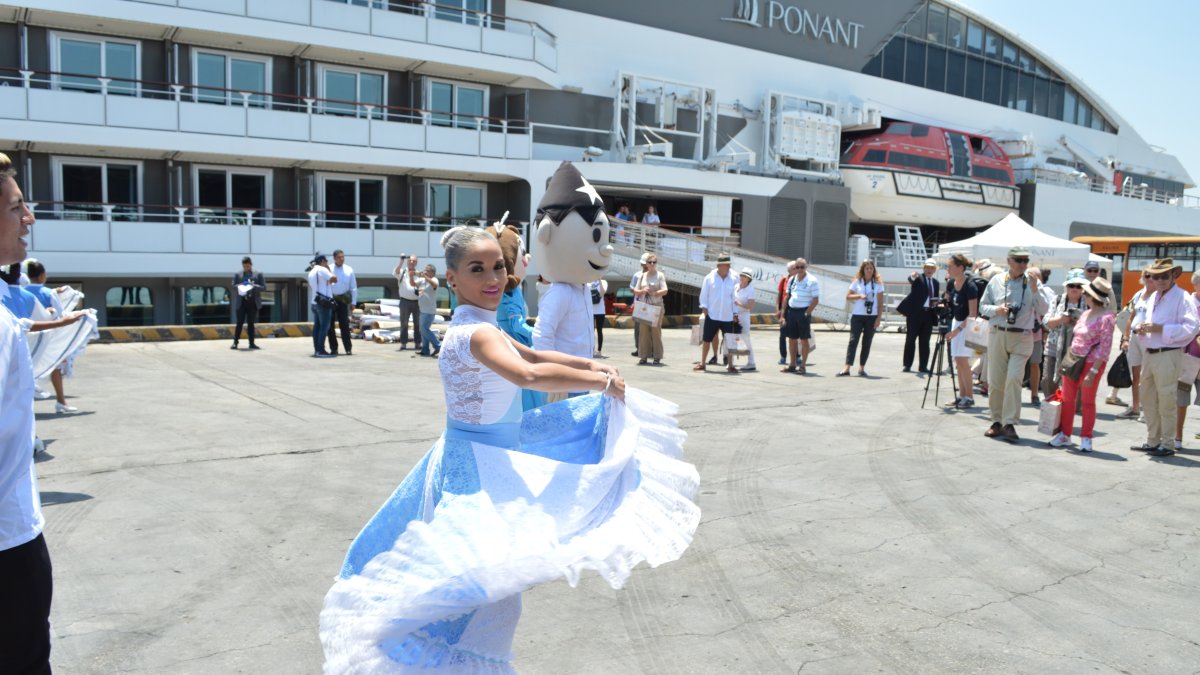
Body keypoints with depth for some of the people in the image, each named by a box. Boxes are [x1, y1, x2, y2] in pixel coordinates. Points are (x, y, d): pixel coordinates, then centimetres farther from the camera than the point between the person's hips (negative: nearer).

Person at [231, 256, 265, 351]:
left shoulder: (258, 274, 6)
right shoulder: (238, 275, 9)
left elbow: (264, 287, 2)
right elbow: (233, 286, 7)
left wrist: (254, 286, -15)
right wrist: (239, 286, -15)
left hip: (253, 302, 0)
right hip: (242, 302, 0)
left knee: (251, 323, 6)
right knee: (240, 322, -4)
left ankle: (252, 343, 9)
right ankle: (235, 342, -3)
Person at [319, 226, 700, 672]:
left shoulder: (479, 327, 7)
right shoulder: (476, 333, -24)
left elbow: (531, 355, 20)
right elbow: (528, 374, -41)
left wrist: (591, 365, 10)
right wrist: (600, 382, -30)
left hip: (494, 455, 11)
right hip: (477, 469, -11)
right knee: (486, 584, -2)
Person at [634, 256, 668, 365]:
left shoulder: (660, 275, 3)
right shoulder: (642, 276, 13)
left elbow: (665, 290, -7)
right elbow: (635, 291, 12)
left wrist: (654, 293, -23)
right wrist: (642, 291, -9)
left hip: (656, 306, -3)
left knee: (656, 331, -4)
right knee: (644, 331, 1)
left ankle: (657, 357, -1)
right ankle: (644, 356, 5)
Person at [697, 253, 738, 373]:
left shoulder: (733, 280, 1)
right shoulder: (709, 278, -4)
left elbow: (734, 297, 7)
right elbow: (704, 295, 0)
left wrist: (735, 313, 4)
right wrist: (704, 309, -6)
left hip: (727, 316, 1)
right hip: (712, 315, -1)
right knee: (706, 340, 6)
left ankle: (730, 365, 11)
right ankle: (702, 363, 18)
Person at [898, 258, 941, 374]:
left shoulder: (936, 283, 17)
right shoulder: (918, 278, 0)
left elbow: (935, 298, 23)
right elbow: (911, 279, -24)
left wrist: (936, 303, 0)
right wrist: (912, 277, -48)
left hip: (928, 314, 5)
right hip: (915, 312, -5)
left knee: (925, 341, 6)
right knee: (910, 339, 0)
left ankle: (923, 366, 11)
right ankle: (907, 365, 5)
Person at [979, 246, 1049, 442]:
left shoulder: (1033, 282, 3)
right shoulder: (996, 281, 7)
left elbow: (1043, 310, -4)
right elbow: (982, 306, 13)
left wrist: (1034, 290, -16)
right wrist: (996, 310, -7)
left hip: (1022, 338, -2)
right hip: (997, 335, 2)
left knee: (1014, 379, -14)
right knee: (995, 381, 5)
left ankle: (1010, 424, -11)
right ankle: (997, 422, 17)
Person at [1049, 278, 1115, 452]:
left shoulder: (1106, 318, -13)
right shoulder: (1085, 314, 11)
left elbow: (1105, 348, -17)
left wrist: (1093, 372, -21)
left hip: (1090, 363, -7)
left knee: (1087, 401, 3)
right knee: (1067, 398, 10)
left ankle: (1086, 438, 14)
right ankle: (1065, 434, 22)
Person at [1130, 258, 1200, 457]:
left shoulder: (1182, 298, -8)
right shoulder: (1152, 297, 16)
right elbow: (1140, 317, 23)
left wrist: (1160, 329, -21)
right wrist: (1139, 326, -1)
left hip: (1168, 355, -8)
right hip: (1148, 354, 8)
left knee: (1166, 402, -5)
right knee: (1148, 400, 14)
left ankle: (1167, 444, 4)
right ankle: (1152, 441, 25)